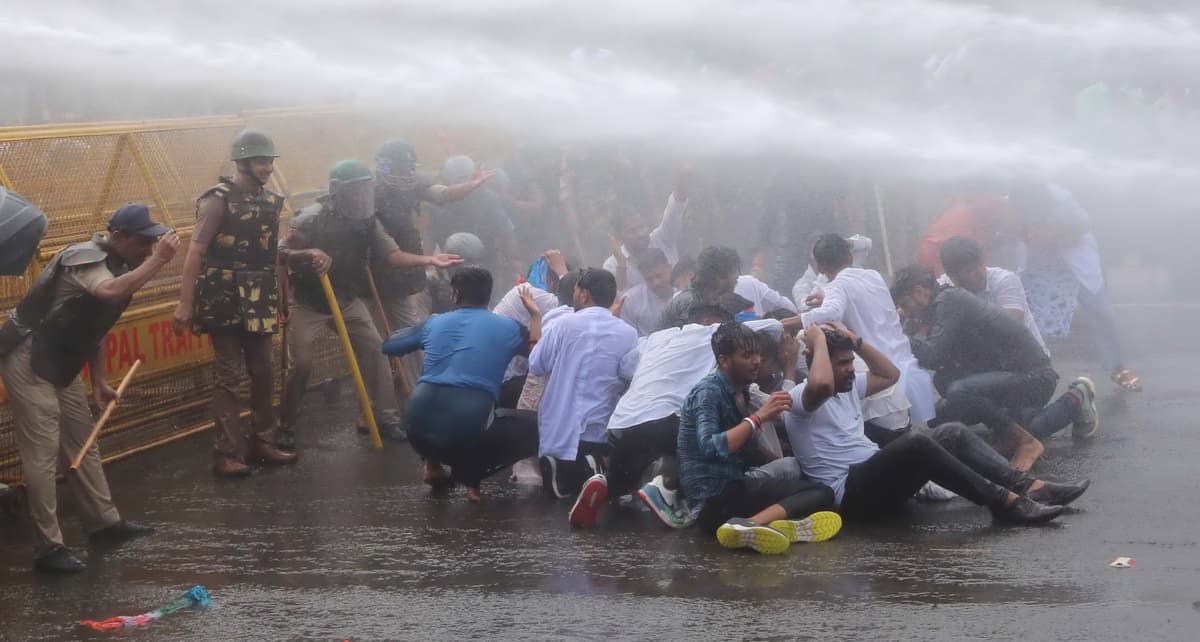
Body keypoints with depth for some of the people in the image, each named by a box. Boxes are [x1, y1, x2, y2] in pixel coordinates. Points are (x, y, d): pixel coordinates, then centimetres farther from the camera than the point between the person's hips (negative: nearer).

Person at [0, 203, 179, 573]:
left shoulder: (117, 266, 8)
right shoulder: (85, 258, -21)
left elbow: (95, 326, 18)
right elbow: (110, 292, -45)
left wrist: (99, 382, 19)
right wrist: (159, 261, -39)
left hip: (58, 363, 10)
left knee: (81, 442, 16)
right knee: (42, 451, -10)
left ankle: (104, 523, 28)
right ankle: (48, 548, -7)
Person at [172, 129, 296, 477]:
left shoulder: (270, 200, 8)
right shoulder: (219, 200, -13)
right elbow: (195, 252, -16)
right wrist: (185, 304, -20)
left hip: (259, 301, 7)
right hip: (225, 301, -7)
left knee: (264, 372, 11)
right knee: (228, 376, -5)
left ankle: (262, 442, 23)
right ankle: (227, 453, -2)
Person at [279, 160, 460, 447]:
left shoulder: (368, 221, -5)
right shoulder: (312, 218, -21)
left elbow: (394, 255, -11)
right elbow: (282, 253, -20)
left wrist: (429, 259, -26)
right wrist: (309, 254, -39)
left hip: (347, 299, 5)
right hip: (308, 301, -5)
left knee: (375, 349, -3)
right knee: (301, 364, -10)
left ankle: (386, 418, 8)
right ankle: (287, 427, 8)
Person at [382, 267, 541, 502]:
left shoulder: (434, 323, 16)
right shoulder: (506, 328, 9)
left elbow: (388, 345, 29)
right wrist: (536, 315, 35)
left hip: (420, 431, 4)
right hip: (469, 428, -4)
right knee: (535, 427, 16)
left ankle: (433, 465, 22)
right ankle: (471, 475, 2)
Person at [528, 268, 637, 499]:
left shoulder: (564, 324, -5)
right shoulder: (628, 333, 0)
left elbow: (536, 366, 4)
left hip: (560, 431, 0)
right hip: (603, 431, 1)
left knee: (557, 486, 20)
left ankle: (559, 471, -14)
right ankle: (590, 471, -14)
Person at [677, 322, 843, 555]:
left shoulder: (740, 391, 15)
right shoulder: (707, 392, -11)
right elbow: (710, 448, -27)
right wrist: (758, 417, -27)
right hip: (714, 494, -10)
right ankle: (749, 526, -49)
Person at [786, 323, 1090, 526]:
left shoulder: (848, 387, 21)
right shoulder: (801, 397, -8)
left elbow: (889, 374, 25)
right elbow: (821, 384, -32)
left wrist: (855, 341, 16)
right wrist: (819, 342, -16)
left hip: (877, 475, 10)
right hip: (851, 492, -10)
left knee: (952, 433, -1)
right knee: (915, 442, -32)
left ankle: (1028, 487, -13)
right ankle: (1004, 502, -32)